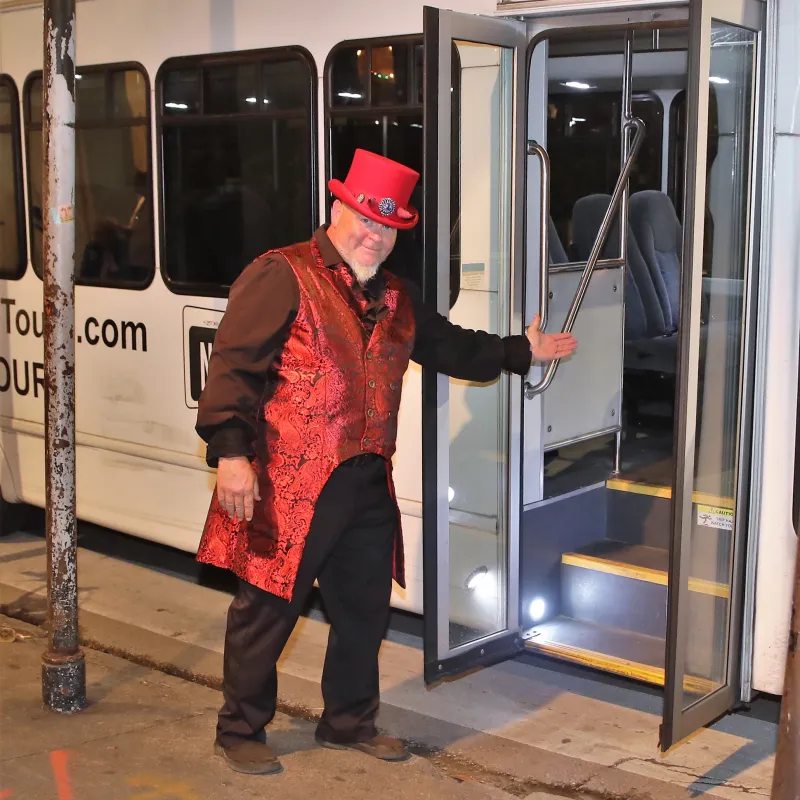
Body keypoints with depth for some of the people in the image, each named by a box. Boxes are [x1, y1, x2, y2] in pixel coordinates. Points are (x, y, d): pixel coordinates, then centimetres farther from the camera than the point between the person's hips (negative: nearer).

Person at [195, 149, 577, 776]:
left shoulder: (395, 297, 17)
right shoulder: (283, 277, -8)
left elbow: (450, 347, 30)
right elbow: (234, 364, -14)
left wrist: (523, 351, 27)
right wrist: (231, 451, -22)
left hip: (368, 484, 7)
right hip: (289, 485, -7)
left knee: (365, 608, 16)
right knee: (267, 610, 3)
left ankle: (350, 723, 36)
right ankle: (241, 732, 21)